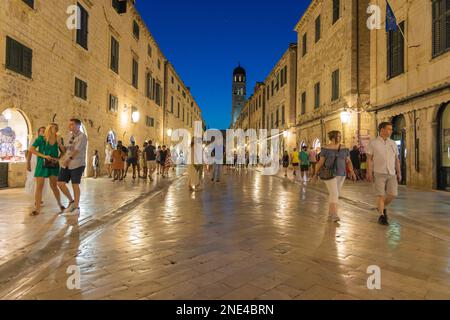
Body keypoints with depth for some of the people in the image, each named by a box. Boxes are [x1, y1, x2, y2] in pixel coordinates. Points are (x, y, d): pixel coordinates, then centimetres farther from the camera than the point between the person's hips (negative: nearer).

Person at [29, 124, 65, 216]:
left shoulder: (59, 140, 4)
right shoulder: (41, 138, -3)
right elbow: (31, 149, -5)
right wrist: (44, 156, -15)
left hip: (54, 165, 2)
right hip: (42, 165, -2)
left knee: (54, 186, 7)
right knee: (39, 186, -3)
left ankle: (60, 204, 22)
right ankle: (37, 209, 2)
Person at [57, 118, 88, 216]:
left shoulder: (82, 136, -8)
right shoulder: (69, 135, 15)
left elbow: (77, 150, -19)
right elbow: (65, 149, 17)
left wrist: (69, 159, -26)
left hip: (77, 164, -7)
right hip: (66, 164, 7)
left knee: (75, 185, -2)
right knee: (60, 183, 3)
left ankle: (76, 207, 10)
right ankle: (71, 201, 22)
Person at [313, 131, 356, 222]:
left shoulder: (344, 149, 5)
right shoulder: (326, 148, -7)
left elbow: (348, 161, 4)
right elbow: (321, 162, -4)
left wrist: (352, 171, -11)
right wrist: (316, 174, -2)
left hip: (341, 175, 5)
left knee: (336, 194, 11)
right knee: (334, 194, -15)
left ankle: (330, 212, 27)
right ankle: (334, 215, -16)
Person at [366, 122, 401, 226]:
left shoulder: (393, 143, 10)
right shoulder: (373, 142, -3)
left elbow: (396, 159, 12)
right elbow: (369, 159, -5)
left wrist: (399, 173, 5)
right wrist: (369, 173, -11)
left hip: (391, 173, 4)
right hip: (379, 173, -4)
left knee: (393, 194, -2)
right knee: (381, 195, -4)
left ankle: (383, 207, 25)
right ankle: (382, 216, 6)